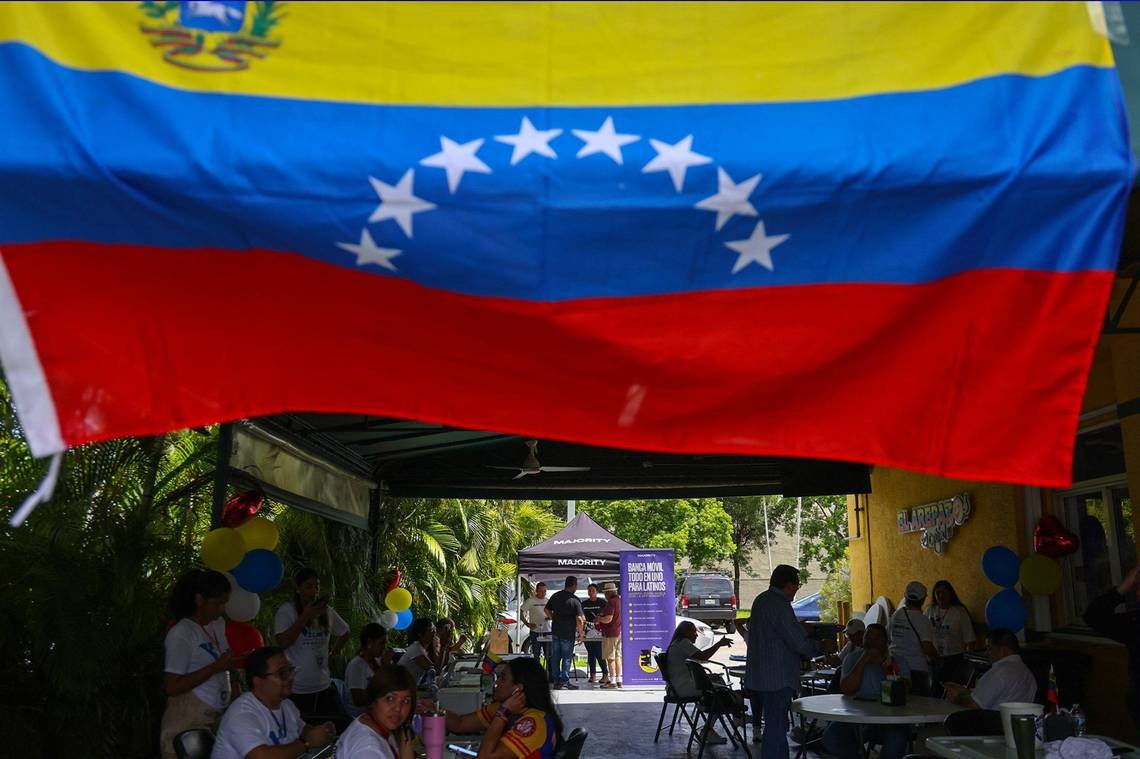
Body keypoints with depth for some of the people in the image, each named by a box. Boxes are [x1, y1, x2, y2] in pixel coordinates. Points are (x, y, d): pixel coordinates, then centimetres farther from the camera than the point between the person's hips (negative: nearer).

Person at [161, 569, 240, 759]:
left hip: (218, 718, 7)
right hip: (188, 723, -6)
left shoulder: (219, 624, 9)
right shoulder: (181, 633, -14)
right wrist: (215, 667, -20)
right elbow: (171, 687, -17)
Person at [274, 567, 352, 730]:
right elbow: (283, 642, -16)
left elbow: (344, 632, 26)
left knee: (342, 726, -1)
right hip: (295, 690, -5)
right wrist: (306, 616, -15)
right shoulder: (287, 610, -4)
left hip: (324, 686, 5)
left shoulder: (326, 611, 10)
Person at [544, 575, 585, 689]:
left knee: (555, 657, 12)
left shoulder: (555, 596, 4)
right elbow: (579, 619, -18)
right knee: (567, 657, 4)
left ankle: (556, 681, 17)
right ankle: (564, 681, 6)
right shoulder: (575, 600, -14)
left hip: (555, 632, 5)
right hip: (568, 633, -5)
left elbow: (547, 610, 13)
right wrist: (581, 634, -8)